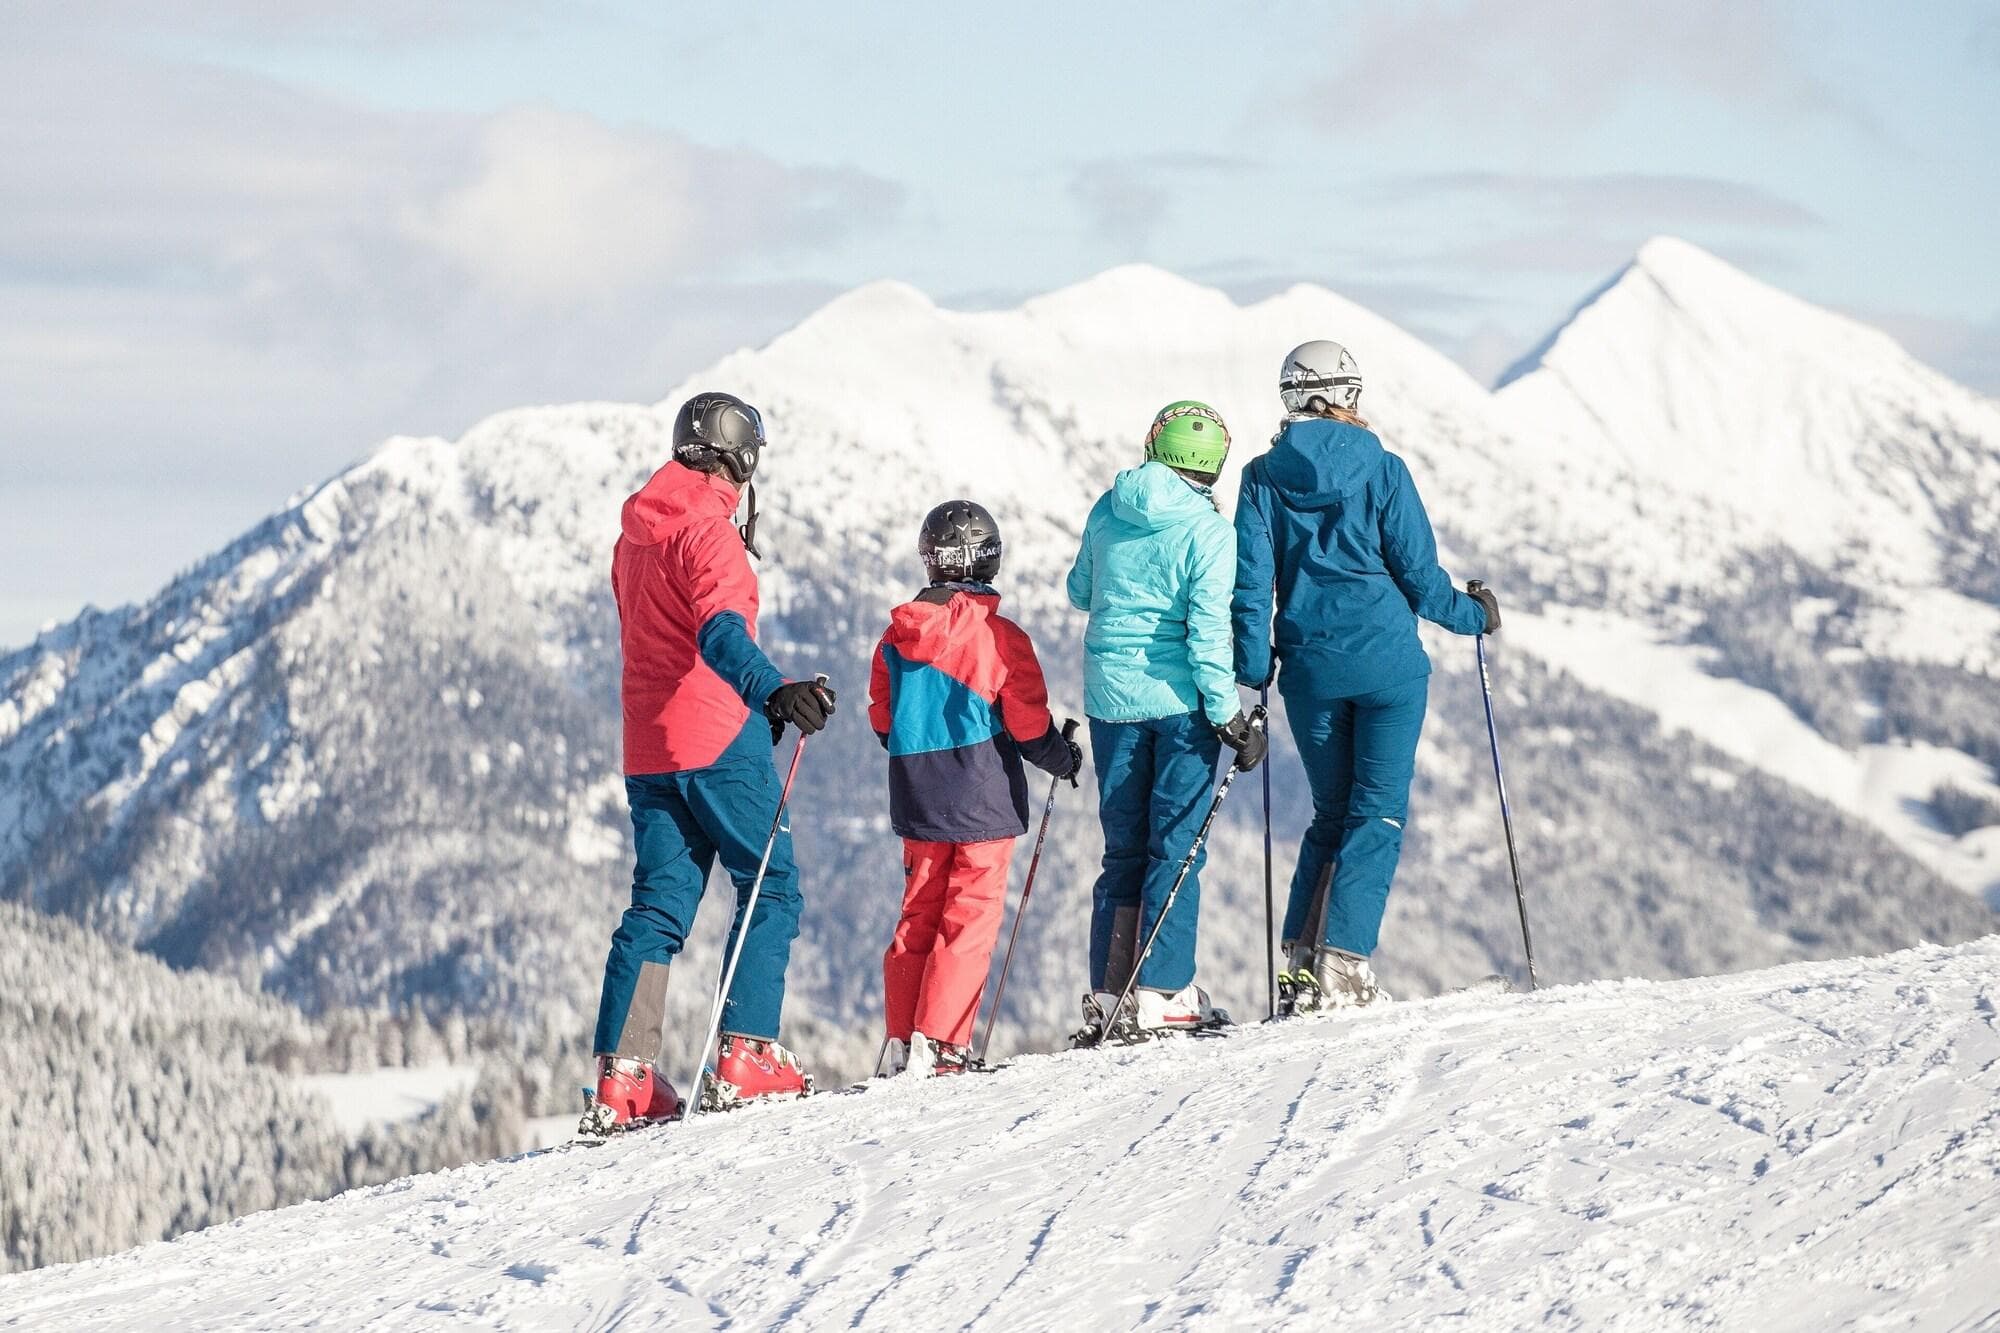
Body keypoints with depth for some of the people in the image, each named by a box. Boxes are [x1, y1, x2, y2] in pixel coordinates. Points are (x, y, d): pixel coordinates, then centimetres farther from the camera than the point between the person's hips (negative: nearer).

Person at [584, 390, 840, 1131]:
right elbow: (720, 633, -28)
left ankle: (622, 1077, -3)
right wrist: (775, 692, -45)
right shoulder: (708, 529, -12)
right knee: (771, 887, 2)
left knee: (659, 904, 6)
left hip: (647, 749, 8)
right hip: (717, 739, -8)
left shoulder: (635, 535, 16)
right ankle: (746, 1056, -7)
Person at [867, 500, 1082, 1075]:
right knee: (970, 920, -1)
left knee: (919, 915, 14)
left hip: (918, 804, 5)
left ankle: (903, 1039, 10)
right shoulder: (1000, 637, -13)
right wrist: (1063, 758, 11)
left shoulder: (898, 634, 1)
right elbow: (1029, 724, -9)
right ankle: (937, 1042, -9)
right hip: (983, 803, -5)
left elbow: (882, 720, 11)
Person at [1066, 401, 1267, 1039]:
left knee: (1123, 848, 12)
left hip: (1111, 696, 5)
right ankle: (1162, 991, -4)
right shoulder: (1210, 532, -12)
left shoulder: (1107, 512, 3)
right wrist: (1230, 717, -13)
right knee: (1176, 844, 1)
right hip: (1179, 698, -5)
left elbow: (1080, 592, 18)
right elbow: (1209, 632, -17)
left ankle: (1109, 993, 9)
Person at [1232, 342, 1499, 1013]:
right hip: (1387, 663, -3)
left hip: (1310, 668, 3)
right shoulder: (1380, 468, -4)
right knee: (1379, 812, 1)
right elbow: (1418, 573, -3)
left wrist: (1253, 675, 4)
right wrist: (1472, 614, 15)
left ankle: (1300, 963, 6)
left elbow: (1251, 581, -1)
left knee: (1331, 813, 16)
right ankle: (1343, 963, -12)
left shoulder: (1264, 477, 3)